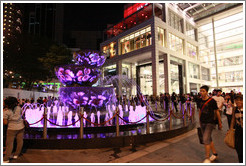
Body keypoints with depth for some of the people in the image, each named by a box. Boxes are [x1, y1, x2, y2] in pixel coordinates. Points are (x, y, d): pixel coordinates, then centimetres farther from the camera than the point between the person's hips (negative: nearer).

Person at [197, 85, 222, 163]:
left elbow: (217, 112, -4)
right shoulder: (199, 101, 2)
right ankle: (215, 154, 37)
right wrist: (200, 121, 17)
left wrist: (220, 123, 2)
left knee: (206, 139, -12)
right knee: (209, 139, 17)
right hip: (203, 122, 6)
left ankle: (207, 158, 1)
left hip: (210, 122, -6)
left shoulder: (212, 101, -13)